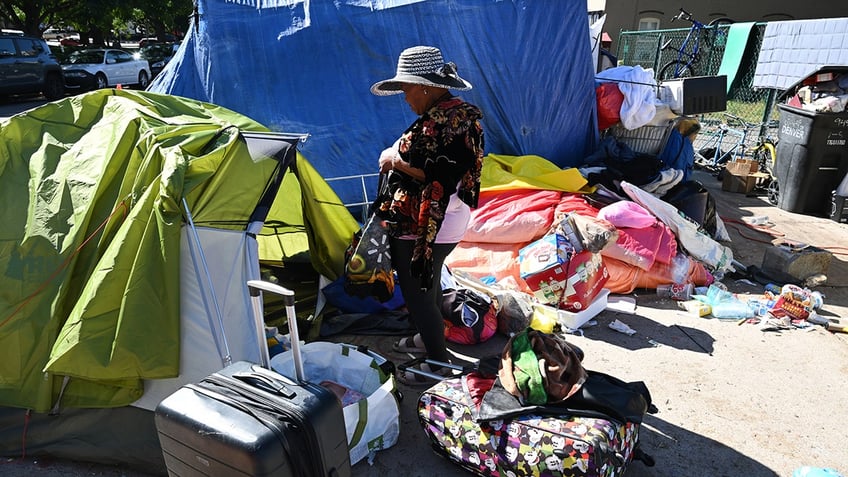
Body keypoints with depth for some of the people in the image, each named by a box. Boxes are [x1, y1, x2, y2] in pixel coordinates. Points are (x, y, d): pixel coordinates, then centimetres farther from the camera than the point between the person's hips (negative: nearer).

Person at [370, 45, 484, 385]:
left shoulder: (445, 121, -24)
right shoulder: (451, 112, 7)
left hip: (425, 227, -10)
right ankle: (428, 337, 47)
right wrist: (398, 158, 3)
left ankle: (438, 362, 19)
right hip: (442, 224, 10)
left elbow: (439, 174, -26)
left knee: (417, 293, 4)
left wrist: (395, 160, -13)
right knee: (426, 284, 26)